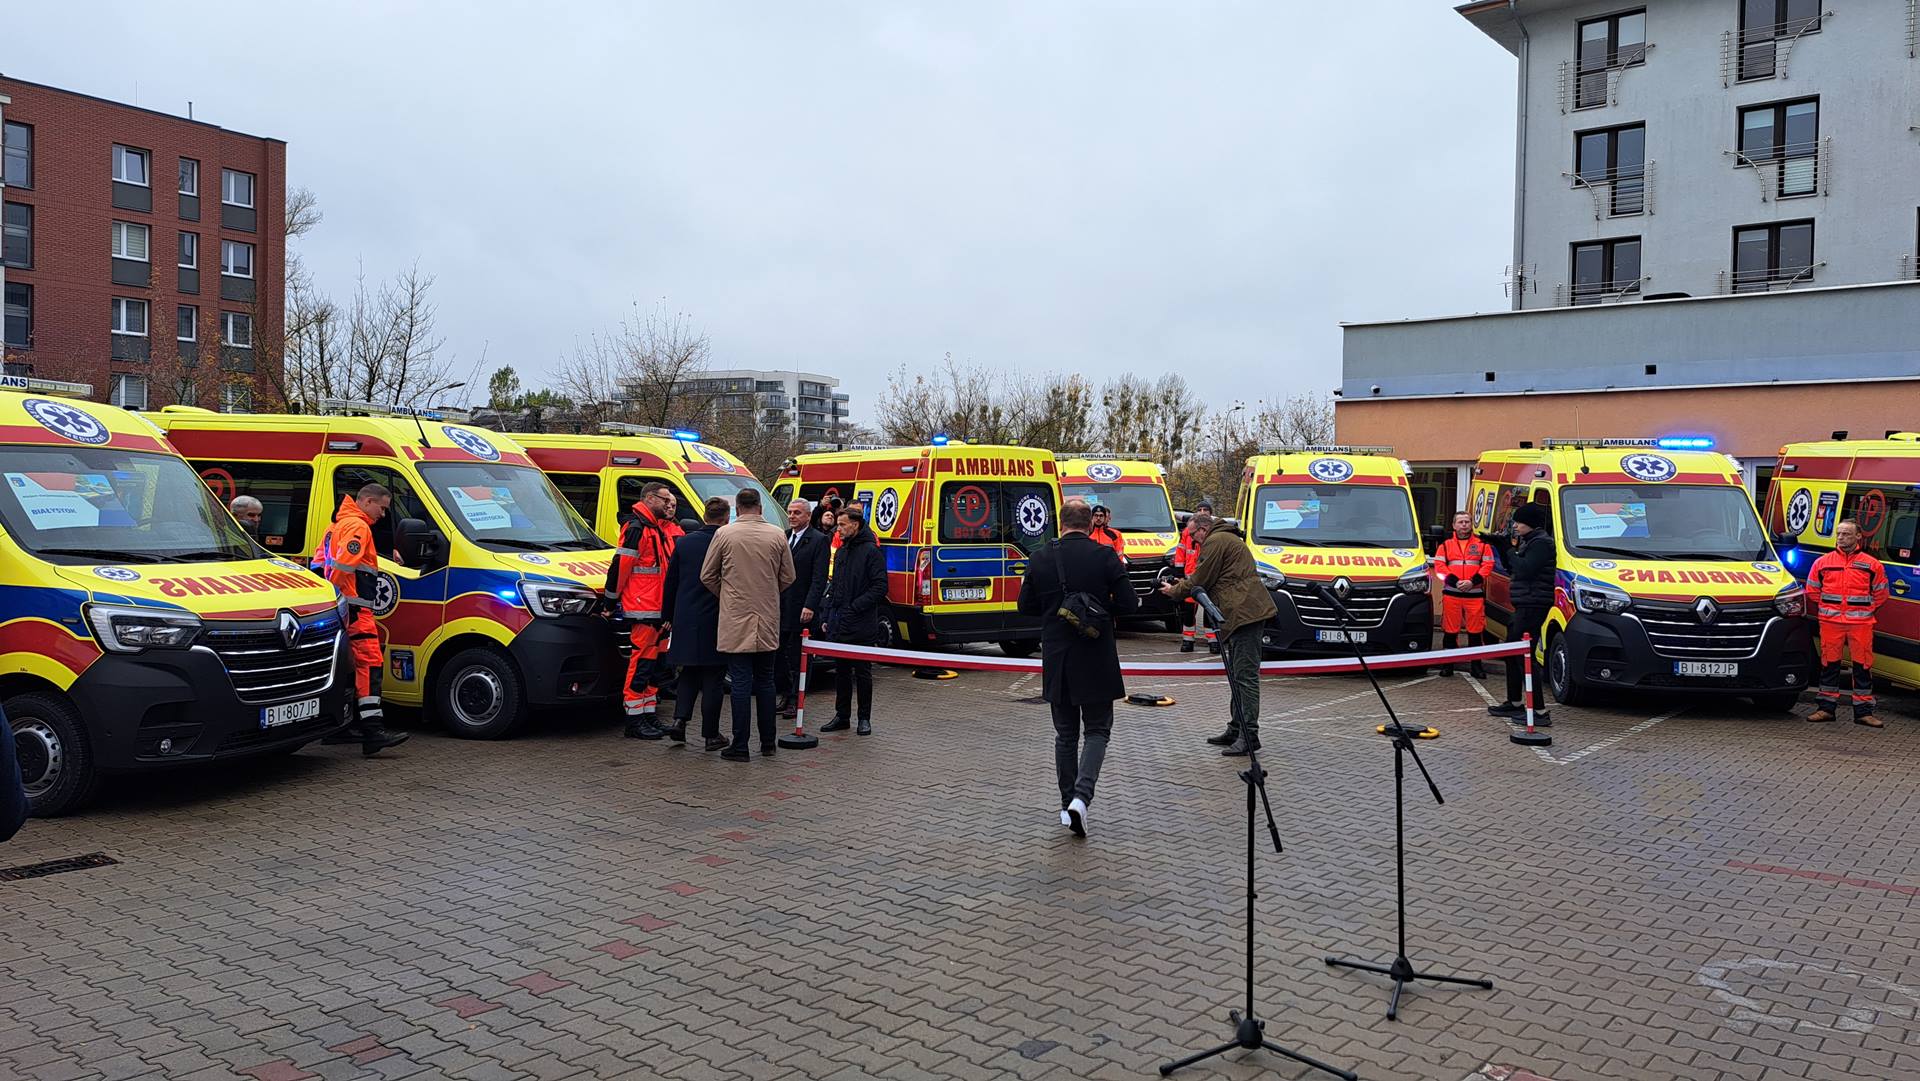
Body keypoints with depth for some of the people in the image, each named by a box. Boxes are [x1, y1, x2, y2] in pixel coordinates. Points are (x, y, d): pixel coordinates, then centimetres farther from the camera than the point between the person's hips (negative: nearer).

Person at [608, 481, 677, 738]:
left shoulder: (658, 529, 19)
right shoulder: (636, 528, -12)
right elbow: (620, 566, -15)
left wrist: (667, 610, 20)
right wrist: (611, 601, -12)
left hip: (657, 610, 10)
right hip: (642, 610, -10)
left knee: (653, 663, 13)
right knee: (642, 662, -7)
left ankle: (649, 717, 20)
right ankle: (635, 721, -1)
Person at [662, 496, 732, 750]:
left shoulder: (684, 542, 2)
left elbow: (670, 582, 8)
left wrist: (667, 616, 16)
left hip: (686, 620, 3)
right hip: (715, 620, -3)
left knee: (689, 672, 18)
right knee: (712, 677, 5)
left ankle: (680, 719, 3)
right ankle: (710, 734, 8)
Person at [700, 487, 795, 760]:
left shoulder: (724, 533, -7)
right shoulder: (777, 535, 0)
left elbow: (707, 576, 0)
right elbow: (788, 577, 7)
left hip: (736, 619, -3)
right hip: (768, 620, 3)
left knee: (741, 682, -1)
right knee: (765, 681, 14)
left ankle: (740, 746, 1)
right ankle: (768, 742, 19)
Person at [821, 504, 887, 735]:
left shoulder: (870, 551, -10)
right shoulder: (841, 552, 15)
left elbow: (880, 588, -14)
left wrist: (854, 607, -17)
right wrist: (828, 616, 13)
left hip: (861, 627, -7)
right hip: (838, 625, 7)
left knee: (862, 673, 2)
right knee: (841, 671, 12)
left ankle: (864, 718, 11)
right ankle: (842, 716, 20)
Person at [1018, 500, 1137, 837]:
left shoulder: (1040, 559, -2)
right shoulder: (1104, 556, -9)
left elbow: (1026, 606, 5)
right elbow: (1128, 604, -9)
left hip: (1056, 661, 3)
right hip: (1096, 661, -2)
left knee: (1065, 734, 15)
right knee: (1097, 731, 7)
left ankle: (1067, 804, 18)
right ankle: (1081, 797, -12)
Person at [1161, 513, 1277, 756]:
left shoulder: (1215, 541, -7)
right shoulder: (1229, 538, 26)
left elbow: (1200, 581, -7)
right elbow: (1211, 580, 27)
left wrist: (1175, 591, 9)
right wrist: (1183, 584, 22)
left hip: (1244, 612, -11)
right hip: (1244, 612, 11)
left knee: (1245, 675, -11)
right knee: (1237, 674, 16)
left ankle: (1249, 735, -12)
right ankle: (1236, 729, 22)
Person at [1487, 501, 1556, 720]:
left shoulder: (1541, 543, -12)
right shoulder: (1529, 542, 19)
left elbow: (1525, 569, -24)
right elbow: (1514, 570, 22)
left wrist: (1511, 552, -8)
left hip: (1533, 605, -11)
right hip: (1523, 605, 11)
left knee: (1523, 656, -12)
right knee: (1512, 653, 18)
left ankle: (1538, 710, -12)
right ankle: (1514, 703, 28)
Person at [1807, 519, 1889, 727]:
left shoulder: (1872, 565, 5)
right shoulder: (1822, 562, 7)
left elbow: (1880, 594, 11)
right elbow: (1812, 591, 15)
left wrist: (1866, 612, 6)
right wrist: (1824, 611, 9)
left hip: (1861, 624, -1)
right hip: (1830, 622, 1)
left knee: (1863, 665, 1)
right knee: (1829, 664, 4)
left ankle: (1863, 711, 8)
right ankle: (1826, 708, 12)